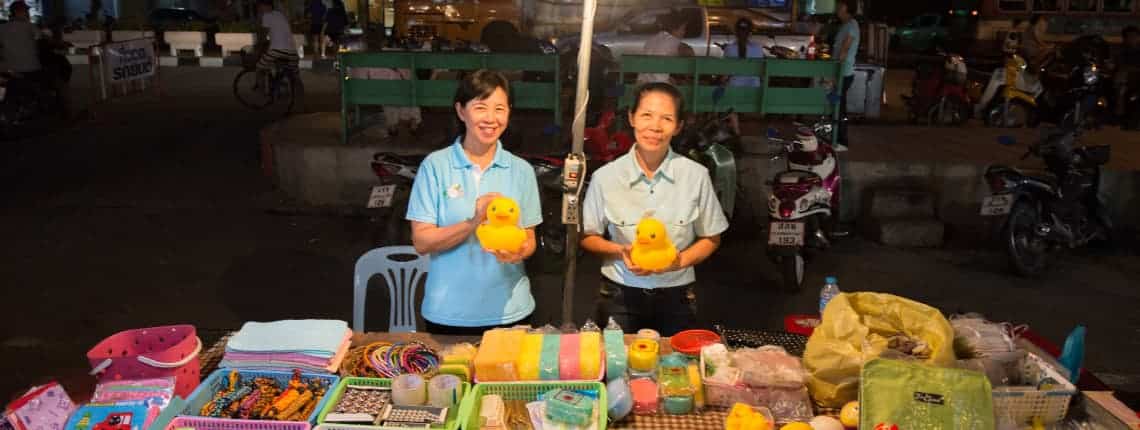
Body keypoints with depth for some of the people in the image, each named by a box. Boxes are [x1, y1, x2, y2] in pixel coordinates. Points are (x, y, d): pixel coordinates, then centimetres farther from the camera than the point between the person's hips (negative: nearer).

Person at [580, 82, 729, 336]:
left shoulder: (696, 176, -8)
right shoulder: (605, 177, -8)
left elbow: (710, 239, 4)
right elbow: (588, 237, 3)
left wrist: (681, 260, -15)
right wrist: (620, 251, -15)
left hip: (676, 297, 1)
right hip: (620, 296, 0)